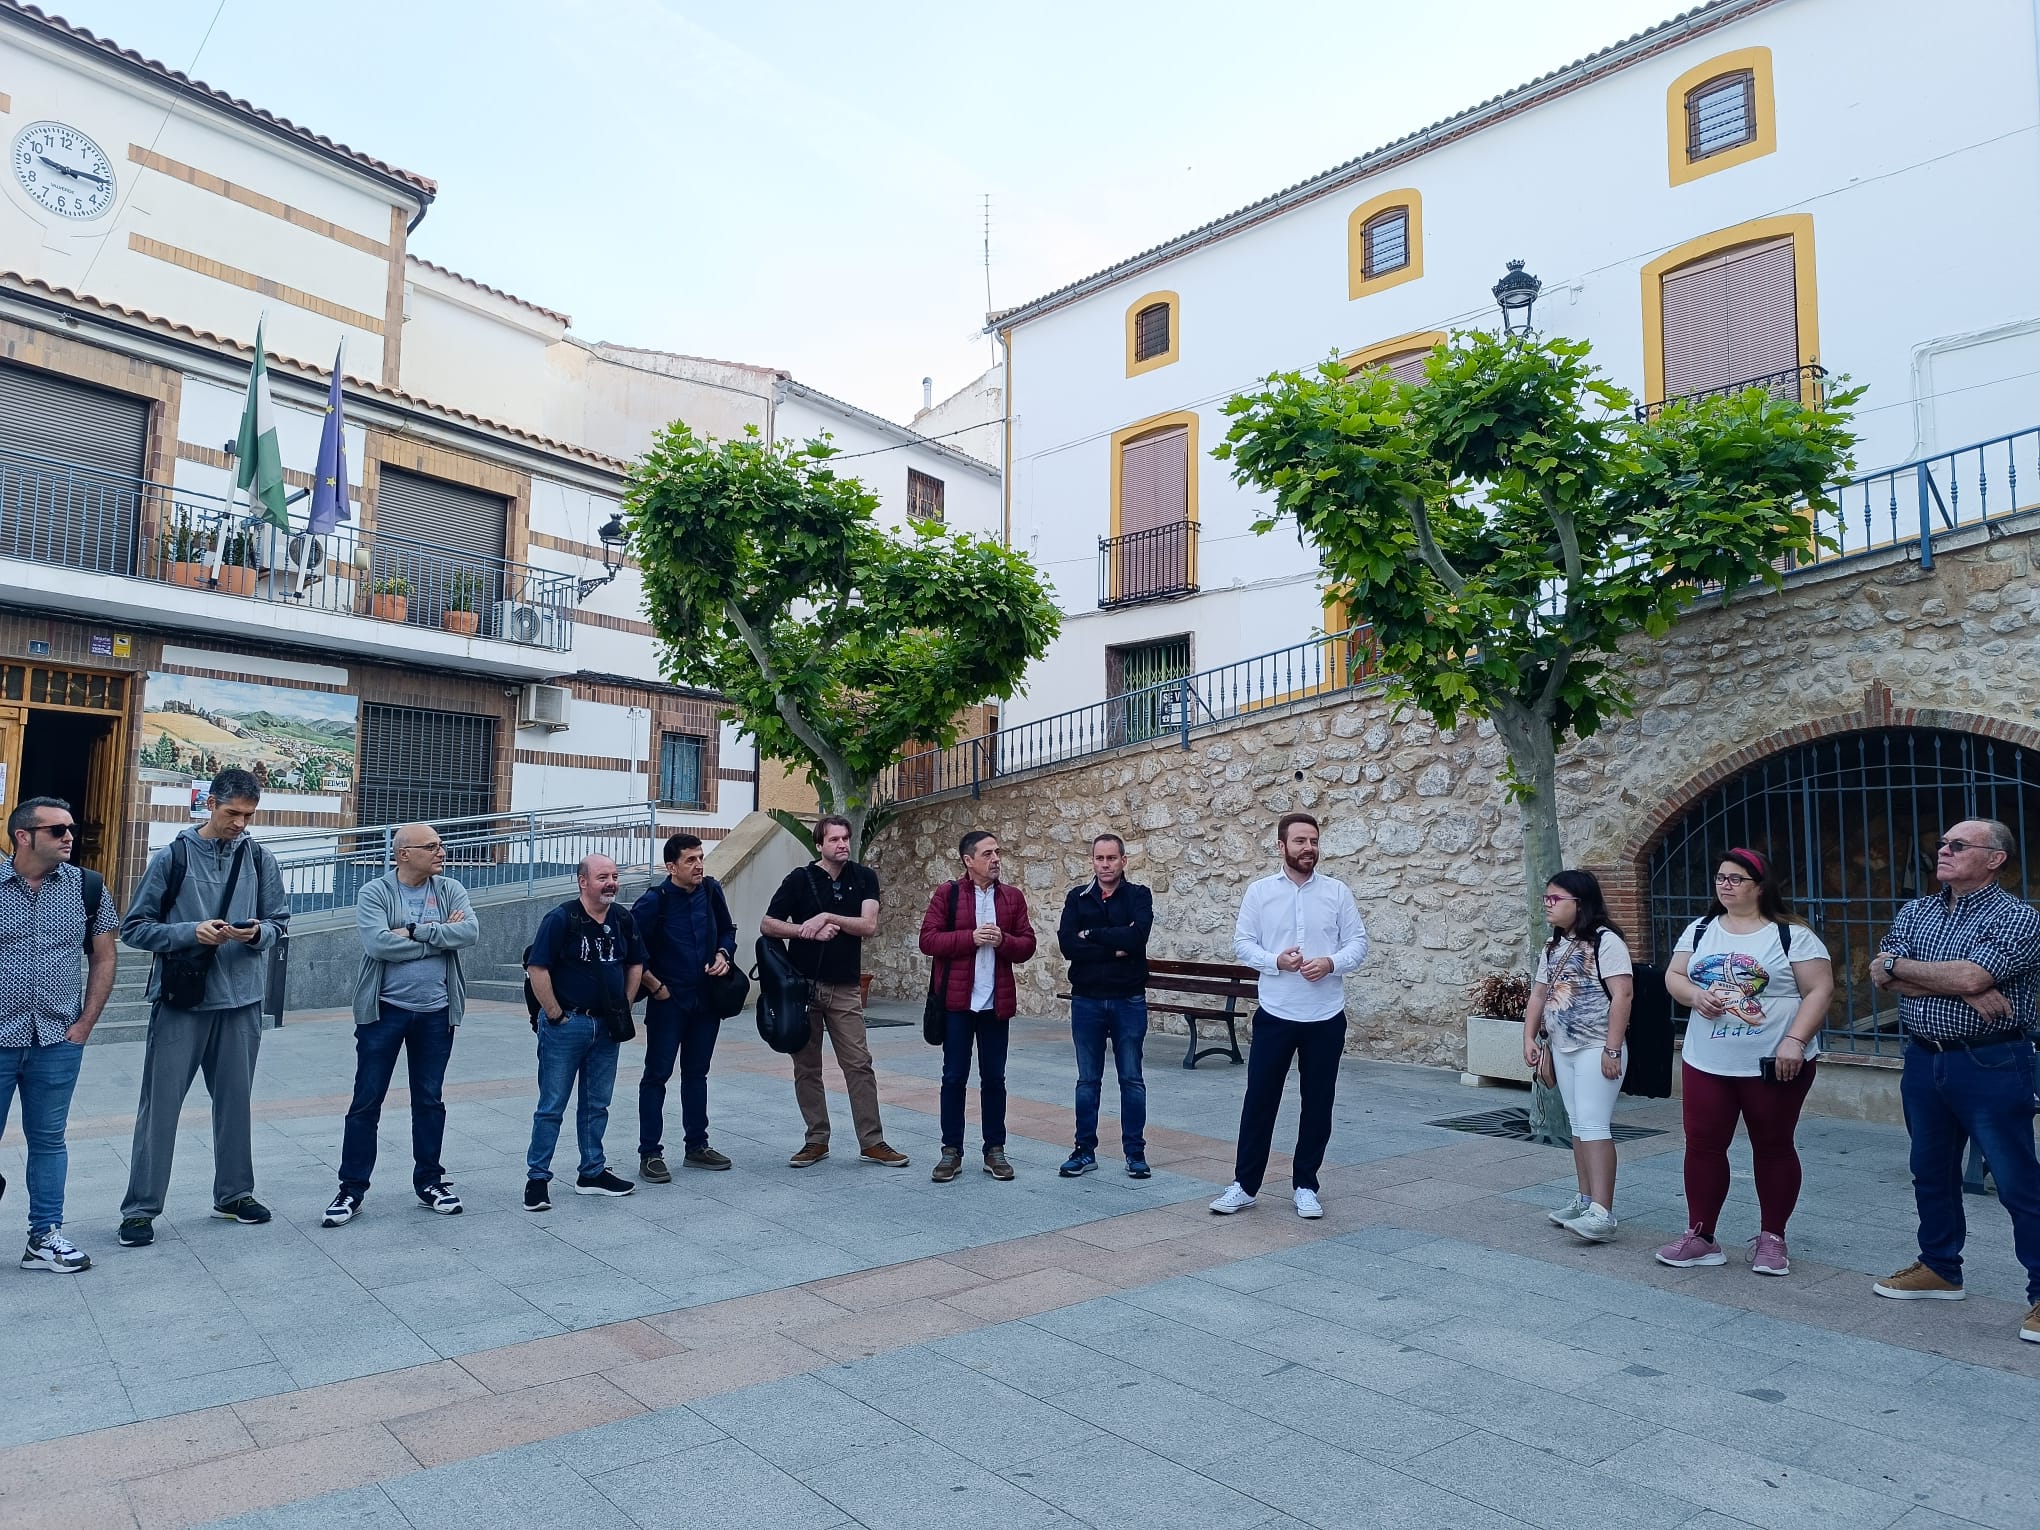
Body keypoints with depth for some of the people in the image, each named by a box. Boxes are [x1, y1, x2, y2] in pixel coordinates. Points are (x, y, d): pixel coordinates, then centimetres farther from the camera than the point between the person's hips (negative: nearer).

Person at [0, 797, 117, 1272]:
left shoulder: (87, 888, 1)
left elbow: (103, 959, 7)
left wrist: (84, 1024, 1)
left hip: (58, 1042, 1)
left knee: (48, 1141, 9)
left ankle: (45, 1237, 18)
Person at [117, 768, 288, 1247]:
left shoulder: (260, 859, 3)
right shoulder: (173, 857, -5)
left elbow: (280, 921, 10)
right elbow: (135, 928, -3)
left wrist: (259, 933, -12)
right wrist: (191, 933, -18)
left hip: (241, 1000, 3)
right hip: (180, 1000, -3)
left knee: (235, 1100, 13)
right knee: (161, 1104, 1)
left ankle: (234, 1193, 26)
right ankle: (141, 1208, 13)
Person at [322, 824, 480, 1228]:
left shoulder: (451, 890, 3)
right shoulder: (374, 892, -6)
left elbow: (471, 931, -13)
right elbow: (378, 943, -21)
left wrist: (415, 931, -19)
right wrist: (441, 936, -14)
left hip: (436, 1013, 3)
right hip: (384, 1011, -3)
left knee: (429, 1101, 12)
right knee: (367, 1102, 4)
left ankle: (429, 1182, 24)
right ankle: (352, 1190, 15)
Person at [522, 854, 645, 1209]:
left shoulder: (624, 920, 4)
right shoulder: (561, 919, -14)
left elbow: (635, 964, 16)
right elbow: (537, 969, -16)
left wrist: (624, 1006, 9)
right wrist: (555, 1014, -14)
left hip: (607, 1027, 6)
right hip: (566, 1024, -6)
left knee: (597, 1104, 15)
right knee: (552, 1106, 3)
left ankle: (592, 1173, 27)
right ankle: (537, 1178, 15)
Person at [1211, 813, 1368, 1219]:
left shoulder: (1337, 892, 2)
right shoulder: (1258, 891, 1)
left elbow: (1358, 943, 1)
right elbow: (1242, 943, -1)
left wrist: (1331, 963, -18)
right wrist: (1276, 961, -18)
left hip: (1325, 1018, 1)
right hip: (1274, 1015, -1)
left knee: (1317, 1104, 9)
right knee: (1259, 1100, 3)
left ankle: (1305, 1185, 23)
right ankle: (1244, 1185, 14)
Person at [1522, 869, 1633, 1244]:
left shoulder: (1605, 941, -11)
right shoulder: (1553, 948, 14)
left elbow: (1622, 994, -17)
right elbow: (1538, 995, 17)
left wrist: (1612, 1049, -21)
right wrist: (1530, 1038, 7)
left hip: (1596, 1048, -8)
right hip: (1562, 1048, 8)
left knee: (1594, 1126, -12)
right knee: (1578, 1126, 12)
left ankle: (1602, 1213, -13)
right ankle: (1585, 1199, 20)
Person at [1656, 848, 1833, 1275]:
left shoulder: (1791, 934, -5)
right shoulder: (1700, 930, 9)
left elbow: (1819, 990, -9)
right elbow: (1674, 976, 10)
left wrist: (1795, 1040, -18)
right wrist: (1695, 994, -12)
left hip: (1774, 1064, -4)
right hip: (1707, 1062, 4)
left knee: (1773, 1148, 9)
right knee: (1702, 1145, 5)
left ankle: (1771, 1238, 22)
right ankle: (1700, 1236, 15)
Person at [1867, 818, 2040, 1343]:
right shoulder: (1915, 912, 9)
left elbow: (1969, 976, -24)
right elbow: (1883, 978, -4)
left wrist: (1897, 965, -9)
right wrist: (1961, 990, -16)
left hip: (1991, 1066, -6)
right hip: (1924, 1061, 6)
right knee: (1932, 1174, 17)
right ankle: (1939, 1269, 32)